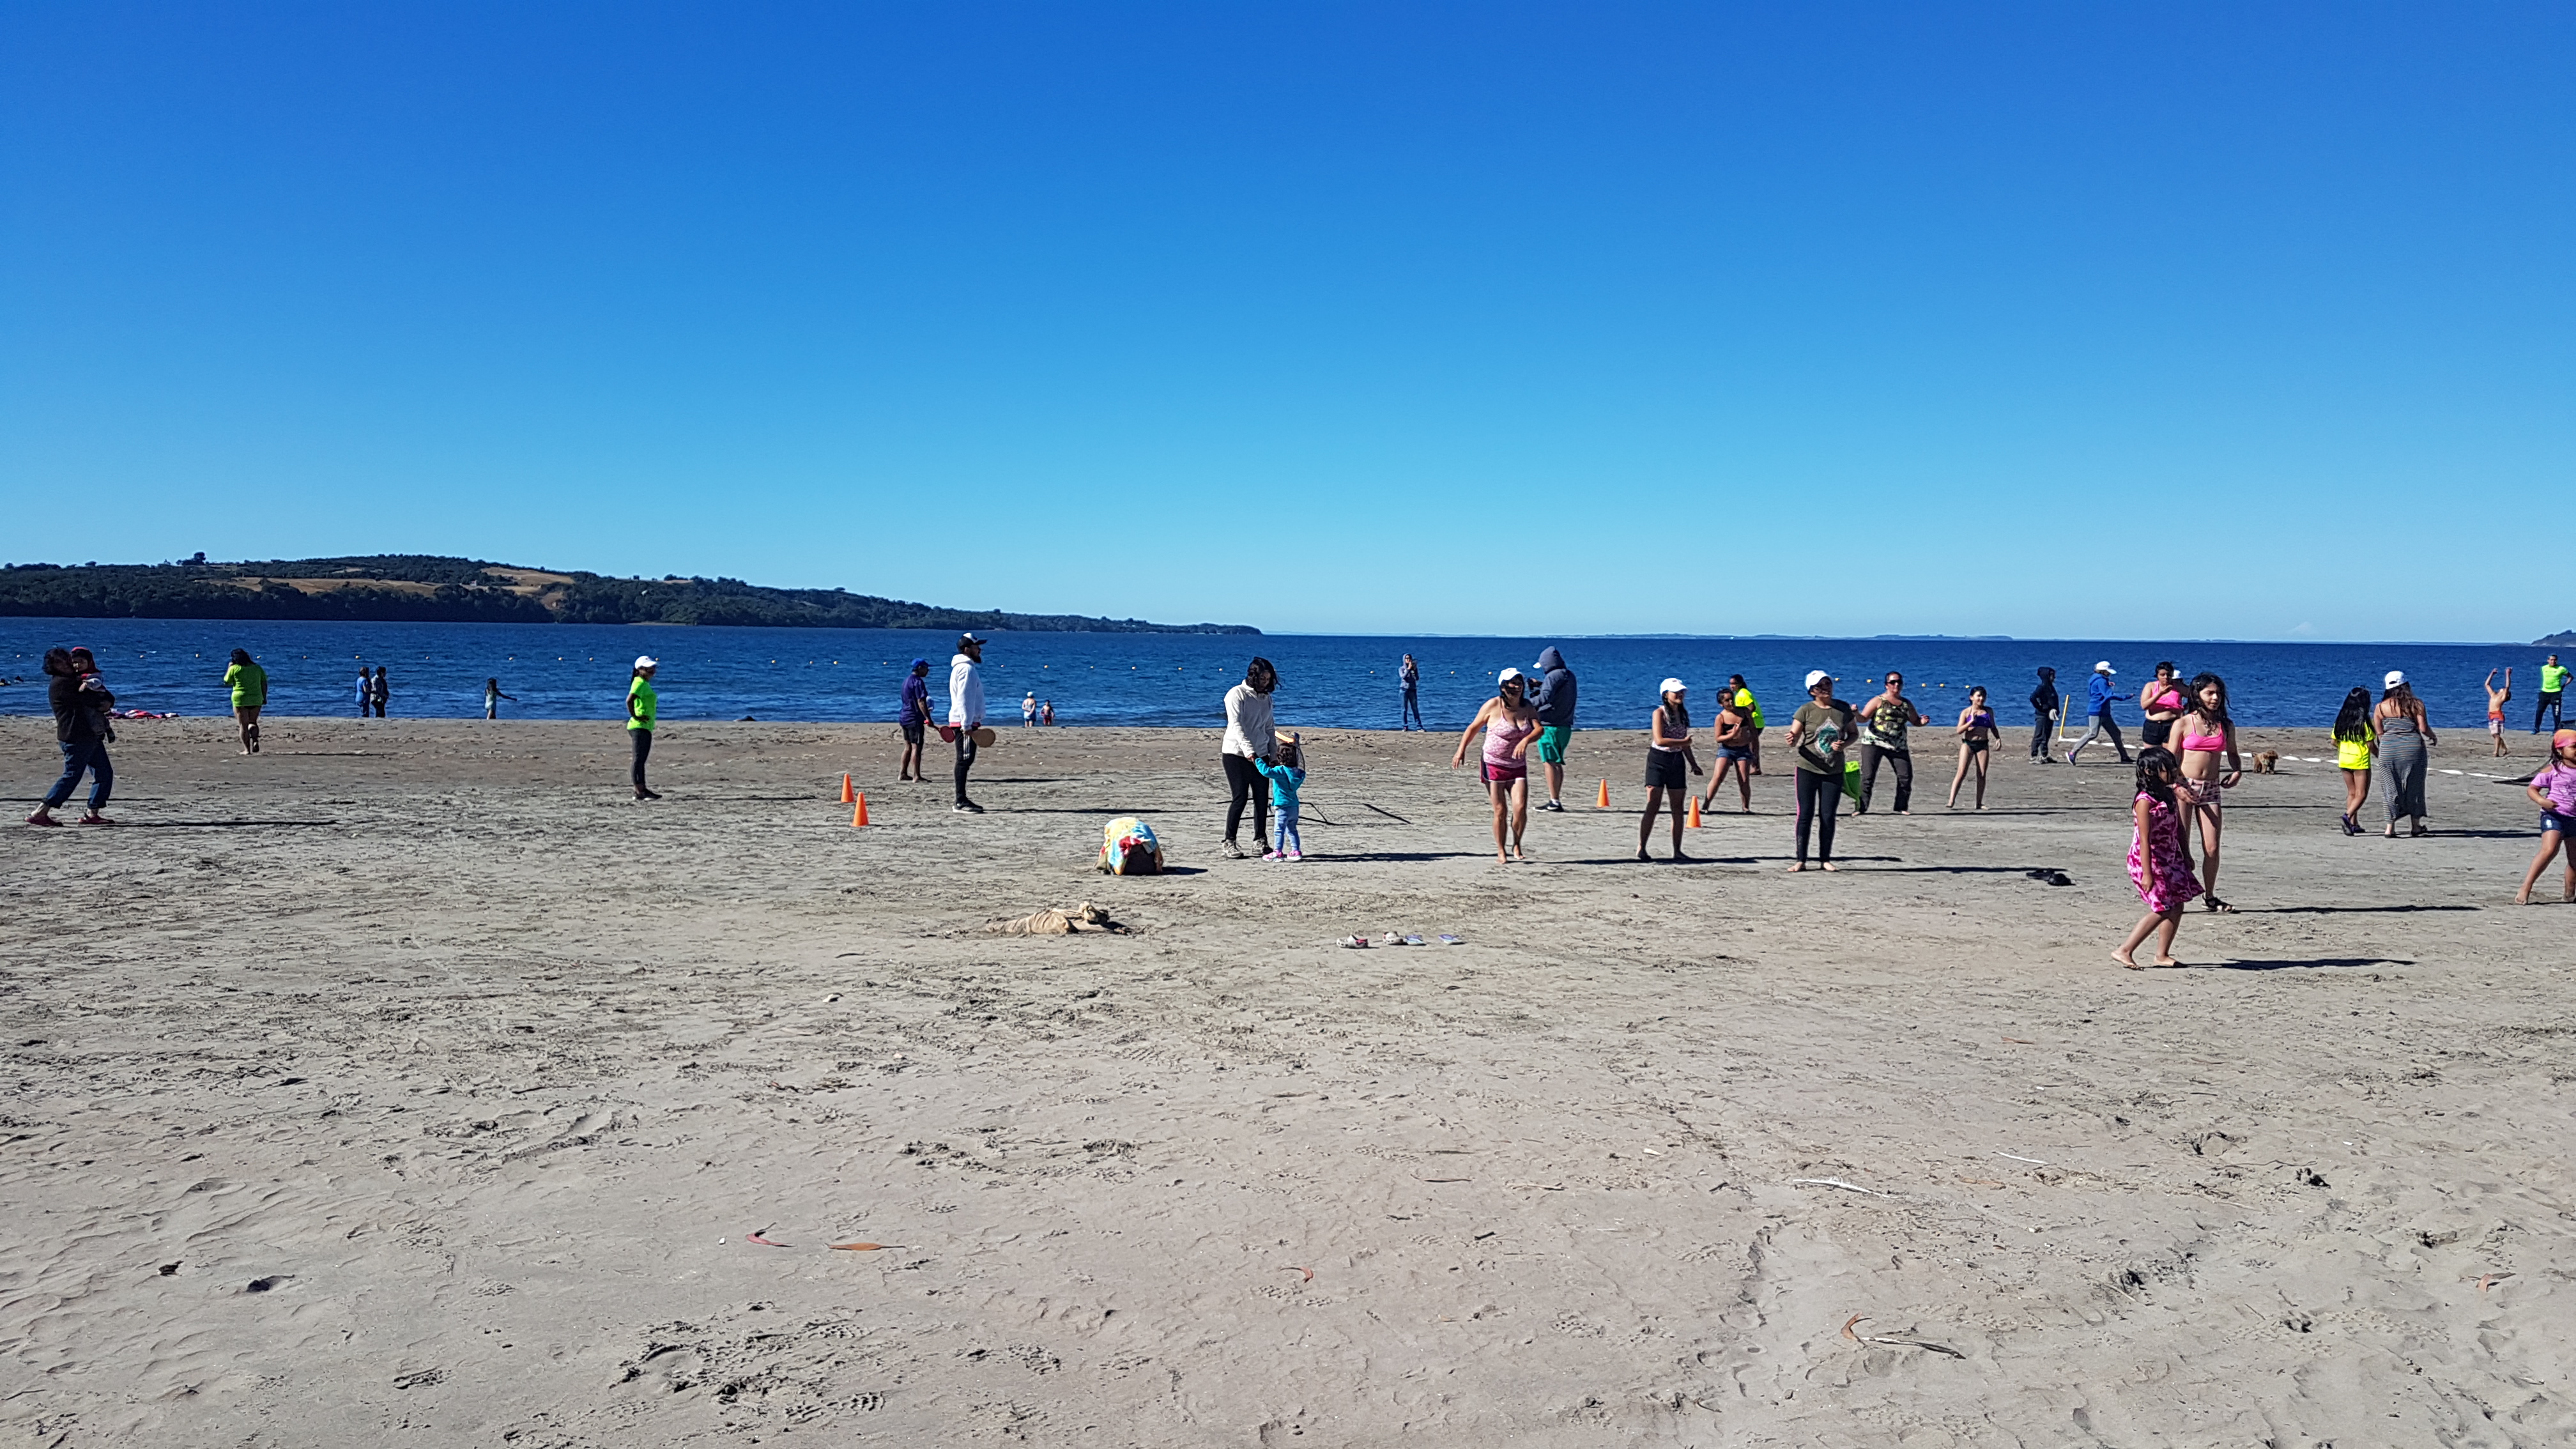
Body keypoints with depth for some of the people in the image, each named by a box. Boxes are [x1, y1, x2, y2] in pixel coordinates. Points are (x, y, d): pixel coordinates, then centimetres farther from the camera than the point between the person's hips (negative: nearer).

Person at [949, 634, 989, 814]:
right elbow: (964, 699, -21)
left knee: (966, 760, 13)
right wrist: (967, 726, -23)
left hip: (966, 722, 10)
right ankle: (960, 804, -9)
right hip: (965, 723, -10)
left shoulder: (965, 667, 19)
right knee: (964, 761, -9)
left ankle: (962, 800, 18)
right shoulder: (967, 669, -14)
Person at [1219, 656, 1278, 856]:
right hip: (1236, 754, -6)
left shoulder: (1266, 698, 14)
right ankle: (1229, 843, -1)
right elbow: (1236, 725, -16)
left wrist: (1274, 753, 12)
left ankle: (1260, 842, 10)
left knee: (1262, 798, 2)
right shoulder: (1237, 694, -6)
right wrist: (1248, 750, -27)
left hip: (1260, 755, 6)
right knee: (1240, 798, -9)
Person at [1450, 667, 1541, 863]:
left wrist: (1526, 740, -30)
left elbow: (1539, 729, -10)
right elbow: (1473, 727, 1)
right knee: (1501, 811, -1)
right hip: (1494, 765, -3)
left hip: (1518, 766, 3)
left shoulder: (1527, 707, 2)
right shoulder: (1493, 706, -8)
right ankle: (1501, 852, 14)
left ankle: (1517, 845, 12)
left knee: (1520, 808, -11)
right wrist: (1461, 750, -5)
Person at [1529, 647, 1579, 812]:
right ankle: (1557, 800, 17)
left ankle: (1554, 801, -11)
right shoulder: (1569, 675, 13)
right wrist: (1541, 684, 26)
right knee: (1558, 763, 15)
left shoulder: (1553, 676, -14)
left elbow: (1545, 698, -28)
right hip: (1565, 726, 9)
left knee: (1550, 763, -8)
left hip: (1550, 725, -9)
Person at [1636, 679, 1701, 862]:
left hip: (1677, 761, 6)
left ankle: (1677, 851, 9)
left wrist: (1693, 764, 17)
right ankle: (1641, 848, -2)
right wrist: (1682, 742, -14)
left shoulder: (1682, 713, 12)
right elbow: (1659, 740, -19)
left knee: (1678, 809, 5)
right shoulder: (1659, 713, -8)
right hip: (1659, 760, -6)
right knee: (1653, 807, -8)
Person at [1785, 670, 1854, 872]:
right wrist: (1792, 740, -32)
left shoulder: (1843, 709, 3)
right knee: (1805, 815, -2)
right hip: (1808, 770, -2)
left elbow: (1853, 734, 13)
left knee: (1828, 817, 4)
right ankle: (1801, 860, 3)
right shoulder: (1806, 710, -5)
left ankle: (1825, 860, 14)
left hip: (1834, 772, 2)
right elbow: (1794, 739, -7)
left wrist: (1844, 745, -9)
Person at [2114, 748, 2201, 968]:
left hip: (2170, 859, 9)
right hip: (2148, 860, -9)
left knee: (2177, 906, 8)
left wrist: (2186, 856, 20)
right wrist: (2147, 873, -23)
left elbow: (2178, 828, 19)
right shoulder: (2145, 801, -19)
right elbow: (2145, 840, -22)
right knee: (2162, 909, -7)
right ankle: (2124, 951, -1)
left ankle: (2162, 955, 18)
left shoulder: (2168, 795, 8)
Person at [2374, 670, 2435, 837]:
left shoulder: (2380, 707, 4)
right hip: (2413, 747, -1)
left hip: (2389, 748, 1)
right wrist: (2433, 738, 14)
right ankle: (2416, 826, 20)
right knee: (2414, 787, 12)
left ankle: (2390, 828, 2)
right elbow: (2423, 728, -5)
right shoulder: (2416, 704, -1)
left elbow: (2379, 733, 5)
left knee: (2392, 788, 6)